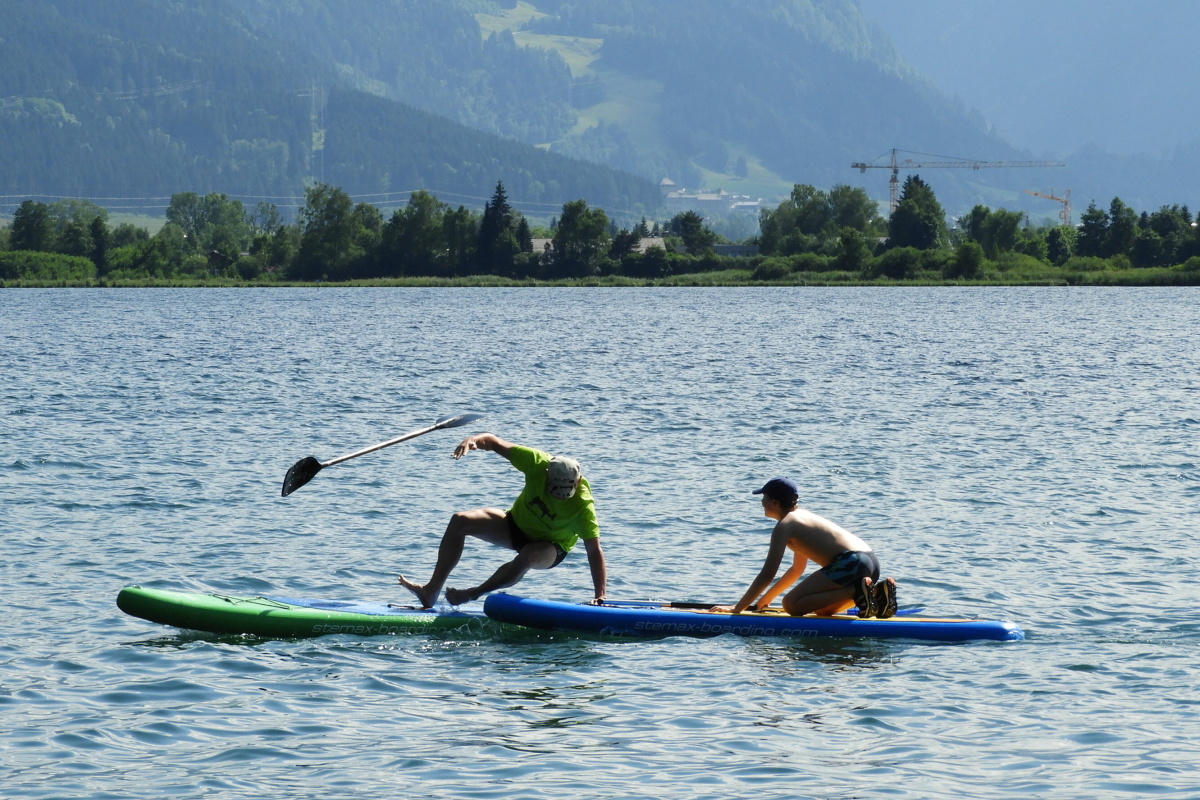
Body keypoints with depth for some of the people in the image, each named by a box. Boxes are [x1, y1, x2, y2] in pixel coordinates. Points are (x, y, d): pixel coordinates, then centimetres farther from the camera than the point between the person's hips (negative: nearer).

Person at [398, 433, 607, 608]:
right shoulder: (538, 463, -24)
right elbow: (494, 442, -17)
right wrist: (473, 440, -39)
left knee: (526, 557, -40)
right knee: (460, 521, -14)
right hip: (516, 523, 4)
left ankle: (474, 594, -18)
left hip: (551, 548, -4)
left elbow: (595, 552, -32)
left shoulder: (582, 505, -32)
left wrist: (600, 597, -38)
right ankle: (431, 591, -11)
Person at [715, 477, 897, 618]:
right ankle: (877, 591, 8)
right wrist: (765, 599, 38)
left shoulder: (784, 525, -1)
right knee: (821, 608, 27)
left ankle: (856, 591, -18)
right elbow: (797, 570, 35)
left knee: (791, 605, -9)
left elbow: (767, 574, -5)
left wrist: (737, 608, 0)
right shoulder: (803, 516, 27)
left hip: (850, 564, -9)